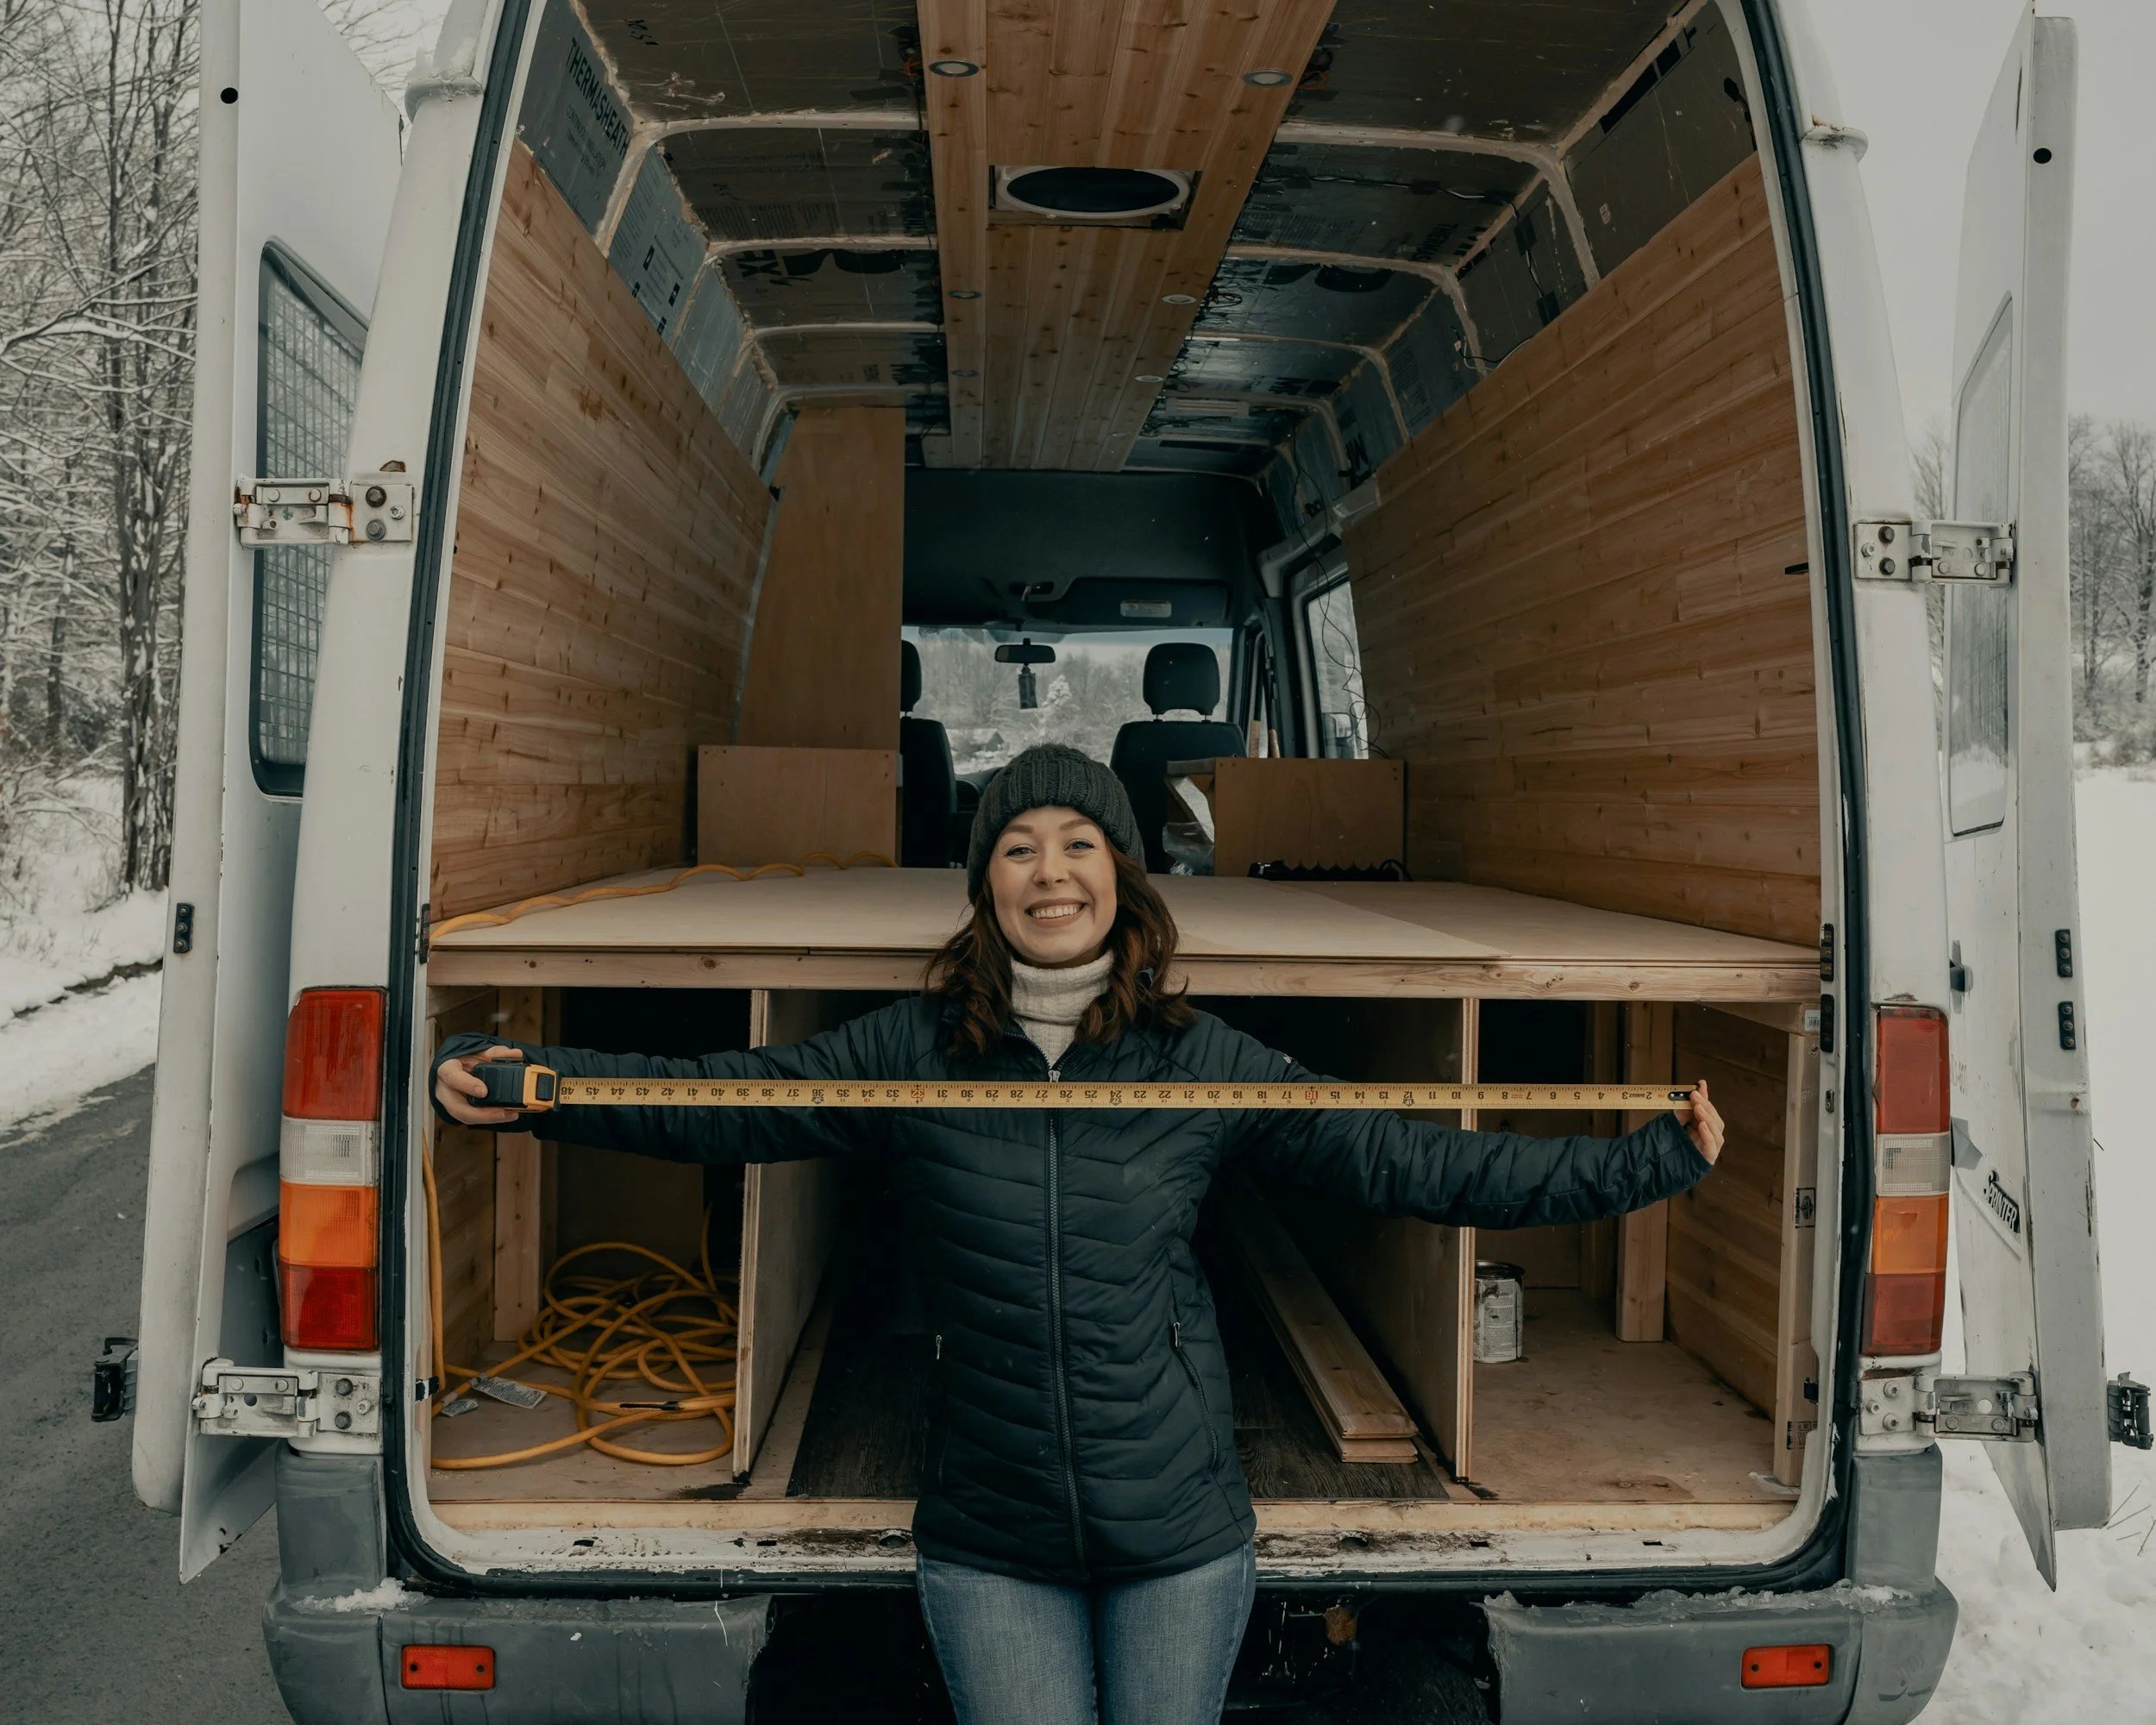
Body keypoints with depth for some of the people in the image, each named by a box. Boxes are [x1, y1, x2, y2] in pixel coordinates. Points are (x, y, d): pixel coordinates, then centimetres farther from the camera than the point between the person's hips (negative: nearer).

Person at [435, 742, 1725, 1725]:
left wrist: (1645, 1165, -7)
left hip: (1180, 1536, 1)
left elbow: (1409, 1165, -5)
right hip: (990, 1545, 0)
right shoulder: (915, 1052, -6)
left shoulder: (1203, 1061, -6)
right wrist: (519, 1081, -21)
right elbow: (723, 1100, -8)